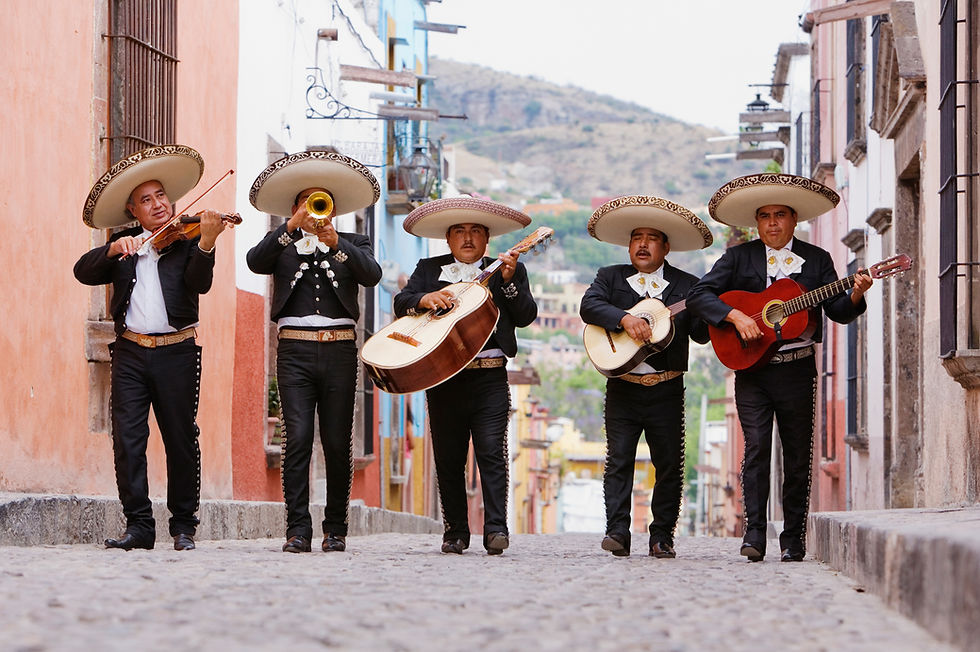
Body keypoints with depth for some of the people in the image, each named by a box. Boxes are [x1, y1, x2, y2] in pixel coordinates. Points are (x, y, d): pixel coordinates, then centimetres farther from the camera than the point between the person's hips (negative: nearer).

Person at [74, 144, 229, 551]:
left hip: (177, 353, -2)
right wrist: (114, 250, -16)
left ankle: (184, 526, 10)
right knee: (127, 439, -5)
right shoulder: (123, 247, 14)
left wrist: (206, 243, -29)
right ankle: (139, 525, -1)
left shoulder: (187, 240, 6)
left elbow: (200, 283, -12)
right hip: (130, 353, 2)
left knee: (181, 441, 1)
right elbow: (83, 272, 1)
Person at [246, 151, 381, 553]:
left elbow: (372, 274, -4)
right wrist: (292, 227, -16)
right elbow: (255, 262, -6)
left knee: (338, 443, 1)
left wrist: (335, 243, -18)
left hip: (339, 351, 1)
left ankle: (335, 530, 8)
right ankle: (298, 530, -9)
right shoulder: (282, 246, 15)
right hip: (295, 350, -1)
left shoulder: (352, 245, 17)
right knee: (297, 438, -9)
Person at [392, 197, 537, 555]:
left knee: (492, 452, -11)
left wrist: (509, 281, -13)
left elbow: (526, 316, 0)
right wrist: (425, 299, -17)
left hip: (490, 378, -2)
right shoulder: (429, 269, 16)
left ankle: (496, 528, -13)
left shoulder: (510, 270, 12)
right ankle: (455, 532, 11)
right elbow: (401, 302, 3)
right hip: (442, 377, 2)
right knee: (448, 458, 4)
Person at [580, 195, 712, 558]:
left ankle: (662, 537, 9)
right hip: (622, 388, 0)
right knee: (618, 460, -6)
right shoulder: (611, 278, 10)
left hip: (667, 392, 0)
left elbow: (701, 333, 0)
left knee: (669, 465, 2)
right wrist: (625, 318, -23)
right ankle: (617, 533, -7)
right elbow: (589, 306, -9)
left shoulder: (687, 286, 8)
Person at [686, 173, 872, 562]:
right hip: (751, 369, -1)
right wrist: (736, 316, -15)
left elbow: (838, 312, 4)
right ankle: (754, 534, -12)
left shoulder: (817, 260, 9)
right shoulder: (739, 258, 6)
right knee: (756, 448, -12)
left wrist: (856, 295, -17)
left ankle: (793, 540, 9)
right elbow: (698, 296, -1)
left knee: (798, 457, 3)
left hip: (797, 370, 1)